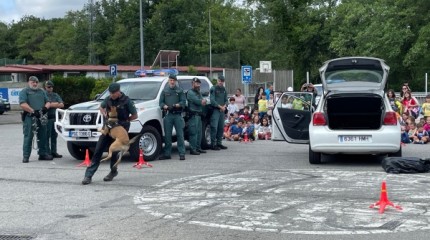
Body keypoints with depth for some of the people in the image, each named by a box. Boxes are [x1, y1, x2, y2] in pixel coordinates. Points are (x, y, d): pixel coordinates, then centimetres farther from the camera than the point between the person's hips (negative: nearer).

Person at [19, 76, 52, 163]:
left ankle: (43, 154, 18)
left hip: (41, 117, 5)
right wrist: (33, 111, -18)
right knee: (28, 137, -6)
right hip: (29, 117, -5)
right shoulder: (24, 91, 3)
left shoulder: (41, 91, 21)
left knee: (42, 136, 9)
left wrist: (45, 107, -4)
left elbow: (48, 102, 19)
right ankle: (25, 156, -3)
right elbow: (23, 104, -10)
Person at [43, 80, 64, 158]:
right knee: (47, 136, -6)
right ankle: (48, 153, -3)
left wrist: (51, 105, -7)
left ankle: (54, 152, 15)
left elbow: (62, 105, 7)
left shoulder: (55, 95, 18)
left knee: (54, 136, 9)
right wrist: (56, 104, -5)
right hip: (47, 117, -6)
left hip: (55, 117, 6)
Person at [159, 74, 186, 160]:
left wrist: (176, 105, -16)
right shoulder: (165, 91, 14)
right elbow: (161, 102, 10)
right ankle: (167, 154, 9)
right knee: (167, 135, 3)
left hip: (178, 115, -2)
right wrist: (165, 106, -11)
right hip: (168, 115, 2)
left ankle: (182, 153, -2)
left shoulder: (180, 90, 9)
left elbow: (183, 102, 3)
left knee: (180, 134, -4)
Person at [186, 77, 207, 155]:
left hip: (199, 115, 9)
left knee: (199, 132, 12)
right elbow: (197, 101, -15)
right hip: (193, 115, -9)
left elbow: (203, 102, 15)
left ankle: (198, 148, 19)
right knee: (193, 132, -11)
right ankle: (192, 149, -10)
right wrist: (202, 101, 3)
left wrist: (202, 101, -7)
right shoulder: (190, 92, -6)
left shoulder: (198, 93, 23)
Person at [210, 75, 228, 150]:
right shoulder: (213, 88, -3)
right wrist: (220, 106, -14)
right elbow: (212, 100, -11)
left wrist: (224, 106, -2)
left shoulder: (224, 89, 17)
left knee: (221, 127, 8)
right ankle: (213, 144, -7)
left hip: (222, 110, 7)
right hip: (215, 110, -7)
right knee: (214, 127, -9)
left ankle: (219, 143, 16)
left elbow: (226, 100, 19)